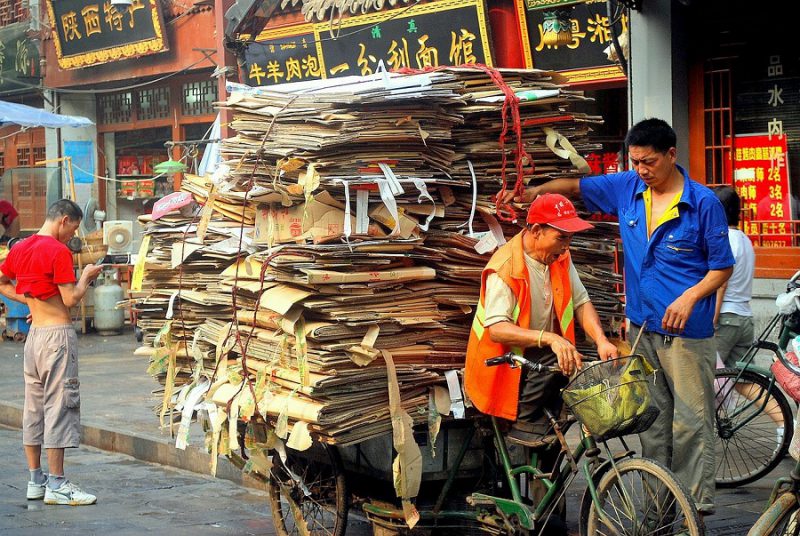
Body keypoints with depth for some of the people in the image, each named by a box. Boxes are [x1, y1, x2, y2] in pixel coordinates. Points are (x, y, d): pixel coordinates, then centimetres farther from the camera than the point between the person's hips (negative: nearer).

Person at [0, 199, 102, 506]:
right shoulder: (58, 251, -15)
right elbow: (71, 300, -17)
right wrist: (86, 276, 0)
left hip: (34, 333, 8)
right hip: (58, 334, -8)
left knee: (33, 406, 12)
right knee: (58, 405, -5)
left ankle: (35, 480, 19)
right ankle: (56, 486, -3)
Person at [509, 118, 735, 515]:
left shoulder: (703, 203, -8)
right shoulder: (627, 188, 5)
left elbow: (722, 266, -4)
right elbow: (576, 187, 17)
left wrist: (689, 297, -19)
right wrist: (535, 191, -2)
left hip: (687, 331, -5)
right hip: (641, 326, 5)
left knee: (691, 421, -3)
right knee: (651, 419, 10)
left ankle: (697, 503, 3)